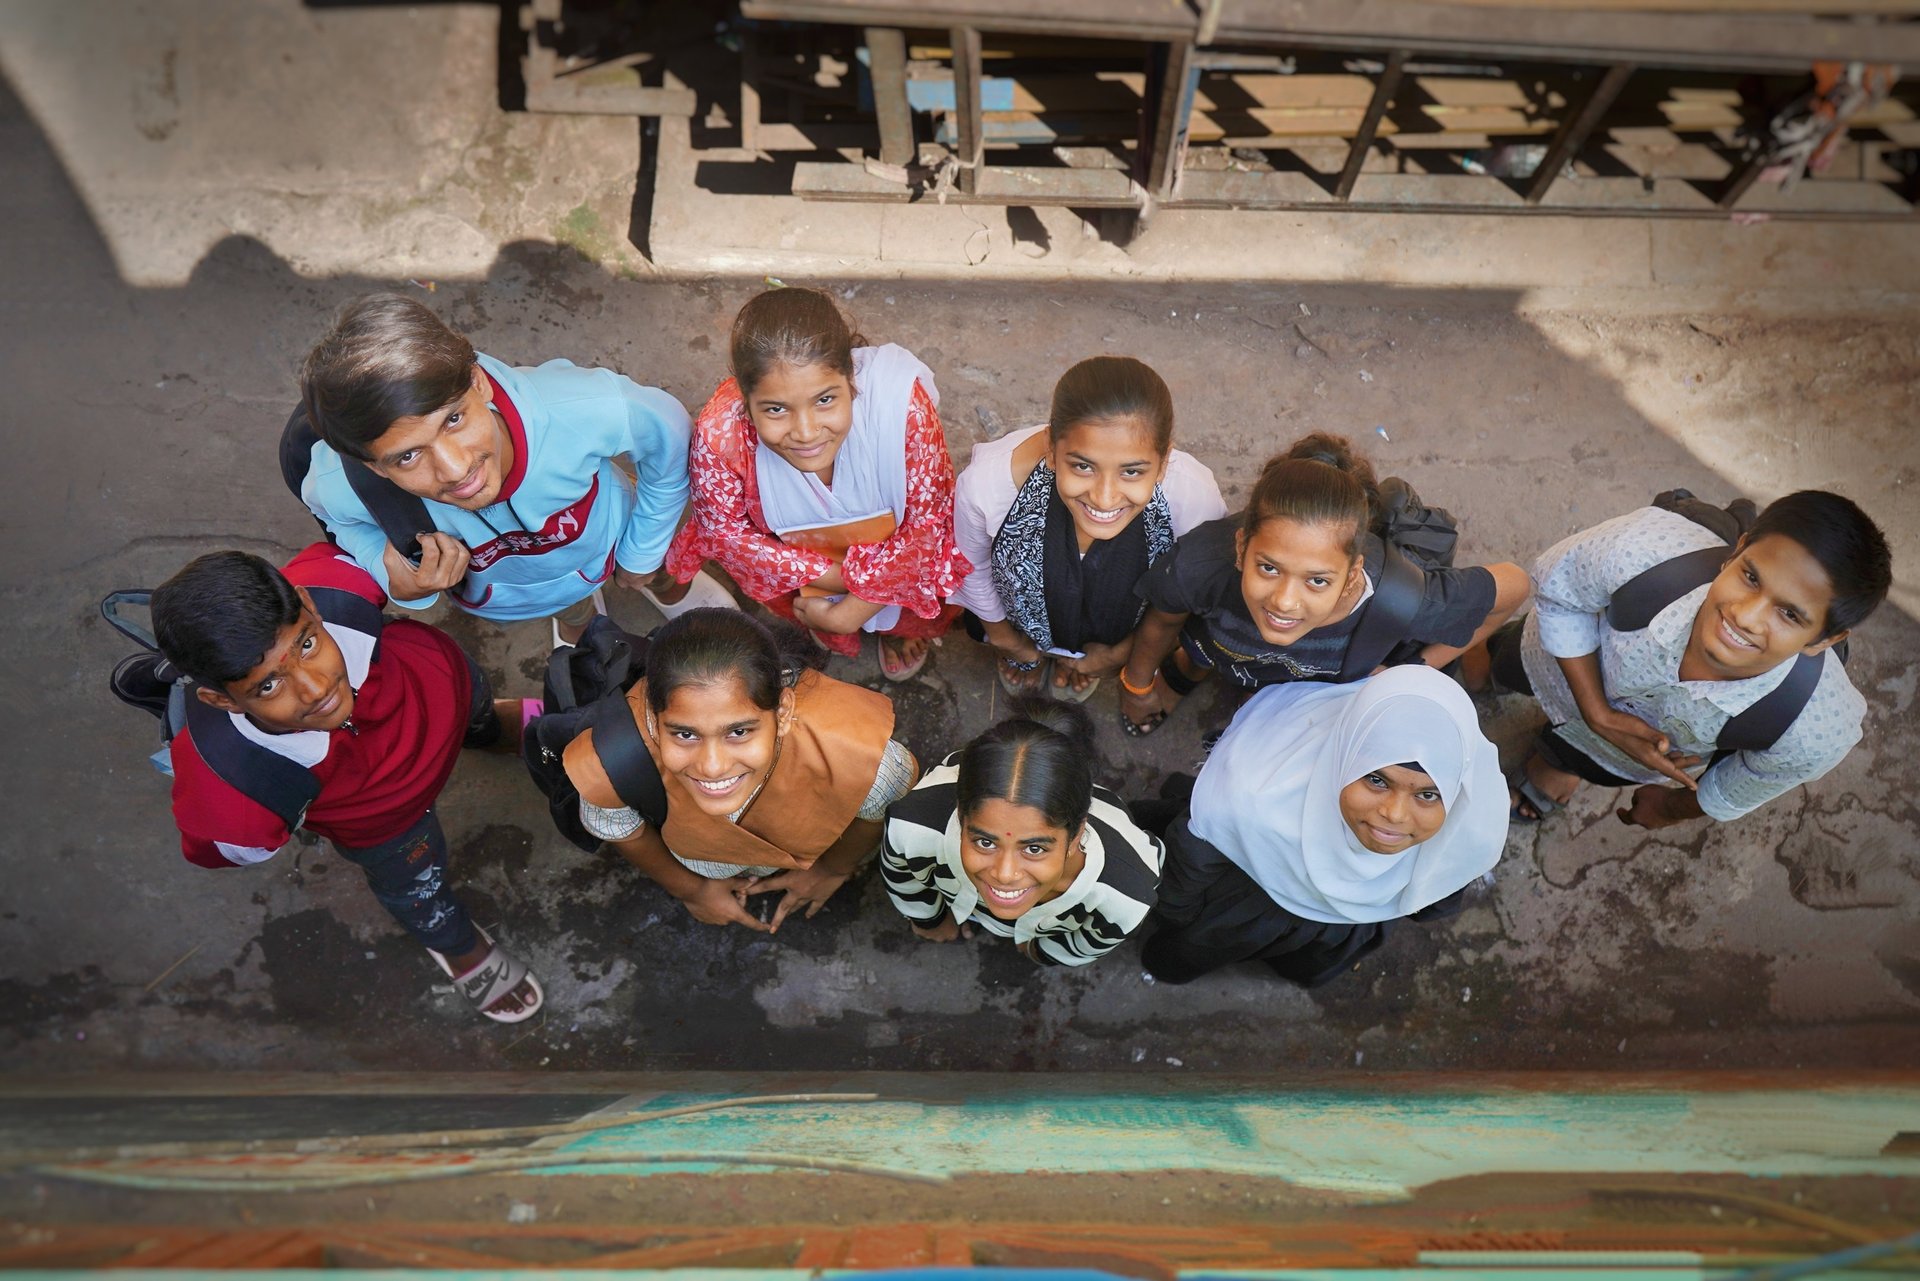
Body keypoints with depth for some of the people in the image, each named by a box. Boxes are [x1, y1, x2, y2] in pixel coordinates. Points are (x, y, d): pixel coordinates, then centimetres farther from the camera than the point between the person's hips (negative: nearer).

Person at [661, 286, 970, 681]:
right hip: (799, 561, 1)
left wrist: (847, 614, -19)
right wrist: (834, 578, -22)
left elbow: (927, 525, -23)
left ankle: (899, 627, 29)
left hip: (896, 554, -1)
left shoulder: (903, 404, -38)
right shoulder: (721, 433, -36)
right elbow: (724, 532, -16)